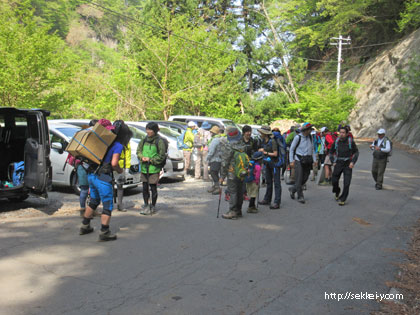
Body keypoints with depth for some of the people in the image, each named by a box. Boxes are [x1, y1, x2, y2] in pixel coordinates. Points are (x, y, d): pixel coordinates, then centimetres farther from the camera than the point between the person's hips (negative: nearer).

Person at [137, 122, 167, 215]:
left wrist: (150, 159, -15)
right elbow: (139, 150, 14)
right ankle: (146, 205, 27)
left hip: (154, 169, -5)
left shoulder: (159, 141, -9)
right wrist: (142, 157, -6)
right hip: (144, 168, 5)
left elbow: (161, 156, -10)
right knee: (145, 187, 12)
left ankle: (153, 206, 16)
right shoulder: (144, 140, 8)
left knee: (153, 187, 2)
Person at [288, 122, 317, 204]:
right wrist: (291, 161, -9)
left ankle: (292, 189, 29)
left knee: (305, 179, 8)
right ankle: (300, 196, 4)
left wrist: (314, 160, 10)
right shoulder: (298, 137, -7)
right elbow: (291, 149, -3)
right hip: (299, 160, -6)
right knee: (299, 179, -5)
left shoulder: (310, 137, 10)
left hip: (308, 161, 6)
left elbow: (312, 149, 18)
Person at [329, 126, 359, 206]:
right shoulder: (336, 141, 0)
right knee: (334, 181, 2)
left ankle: (342, 199, 4)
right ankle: (337, 192, 32)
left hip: (348, 165, -2)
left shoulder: (350, 141, -7)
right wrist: (333, 162, 4)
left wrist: (353, 162, -9)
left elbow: (356, 152, 3)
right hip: (338, 164, 2)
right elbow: (331, 152, 14)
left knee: (347, 183, -6)